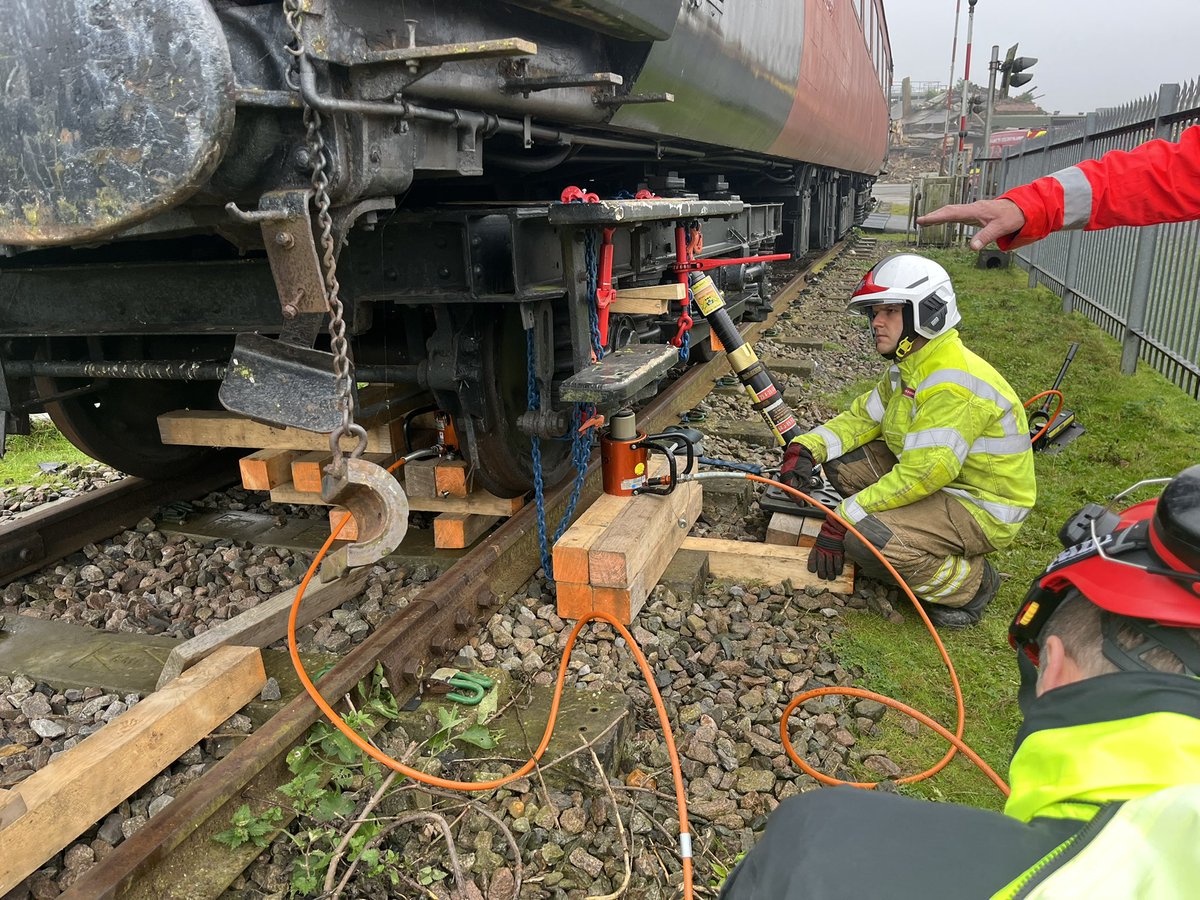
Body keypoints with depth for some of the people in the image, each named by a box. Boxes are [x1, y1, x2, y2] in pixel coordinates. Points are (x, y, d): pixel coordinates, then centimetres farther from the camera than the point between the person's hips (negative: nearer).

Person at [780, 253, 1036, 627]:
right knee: (843, 459, 0)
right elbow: (863, 417, 9)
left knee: (865, 538, -29)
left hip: (983, 509, -10)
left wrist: (843, 520, -28)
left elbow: (923, 474, -32)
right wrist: (806, 448, -11)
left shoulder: (953, 382, -28)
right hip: (942, 484, 10)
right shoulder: (909, 367, 5)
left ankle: (970, 584, -3)